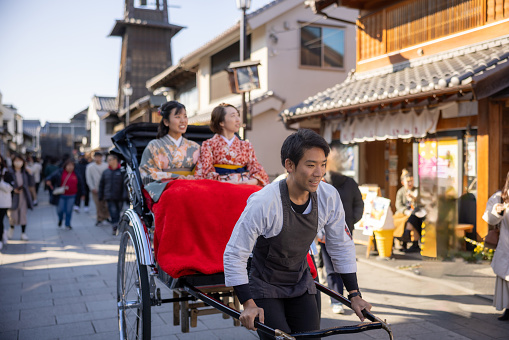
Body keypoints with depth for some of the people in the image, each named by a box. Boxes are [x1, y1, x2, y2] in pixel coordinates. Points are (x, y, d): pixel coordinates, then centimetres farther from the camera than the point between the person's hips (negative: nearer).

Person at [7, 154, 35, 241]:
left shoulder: (25, 172, 2)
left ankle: (23, 233, 17)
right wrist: (14, 189, -19)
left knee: (23, 215, 5)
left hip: (24, 197, 3)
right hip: (13, 197, -3)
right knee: (13, 216, -1)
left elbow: (31, 184, -1)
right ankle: (11, 228, 30)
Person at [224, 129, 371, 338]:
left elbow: (342, 247, 0)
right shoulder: (263, 203, -29)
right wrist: (248, 304, -25)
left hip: (300, 283, 5)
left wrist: (354, 295, 1)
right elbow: (234, 254, -21)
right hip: (264, 286, -5)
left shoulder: (329, 197, -13)